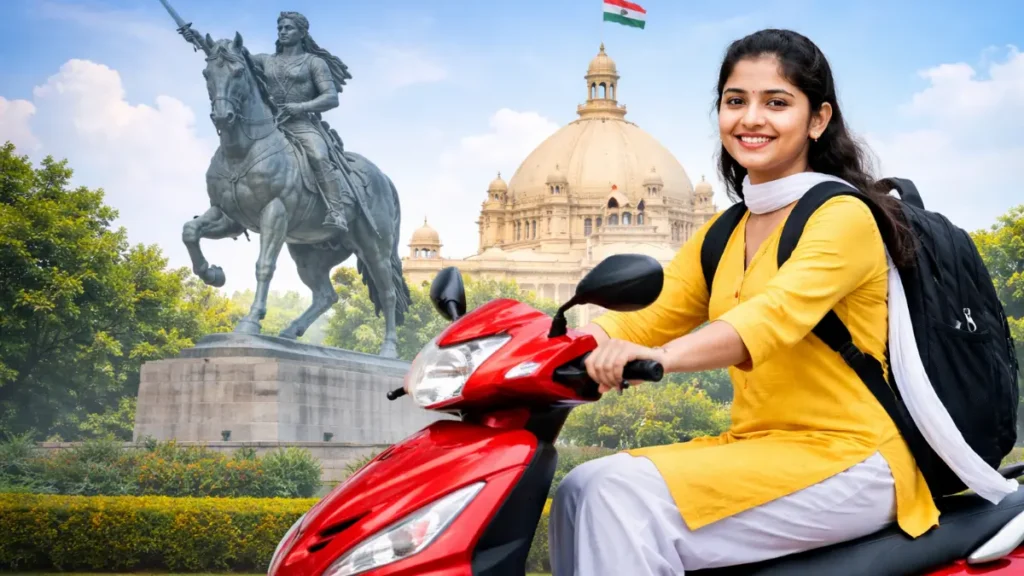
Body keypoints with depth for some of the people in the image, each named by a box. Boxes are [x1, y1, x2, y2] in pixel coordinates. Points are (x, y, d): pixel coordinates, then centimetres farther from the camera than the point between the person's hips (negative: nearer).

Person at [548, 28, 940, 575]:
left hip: (846, 460, -7)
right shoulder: (722, 235, 15)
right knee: (581, 489, -10)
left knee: (627, 496, -24)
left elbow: (779, 313, -29)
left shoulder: (843, 216, -10)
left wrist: (660, 357, -46)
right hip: (755, 447, 8)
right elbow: (643, 318, 5)